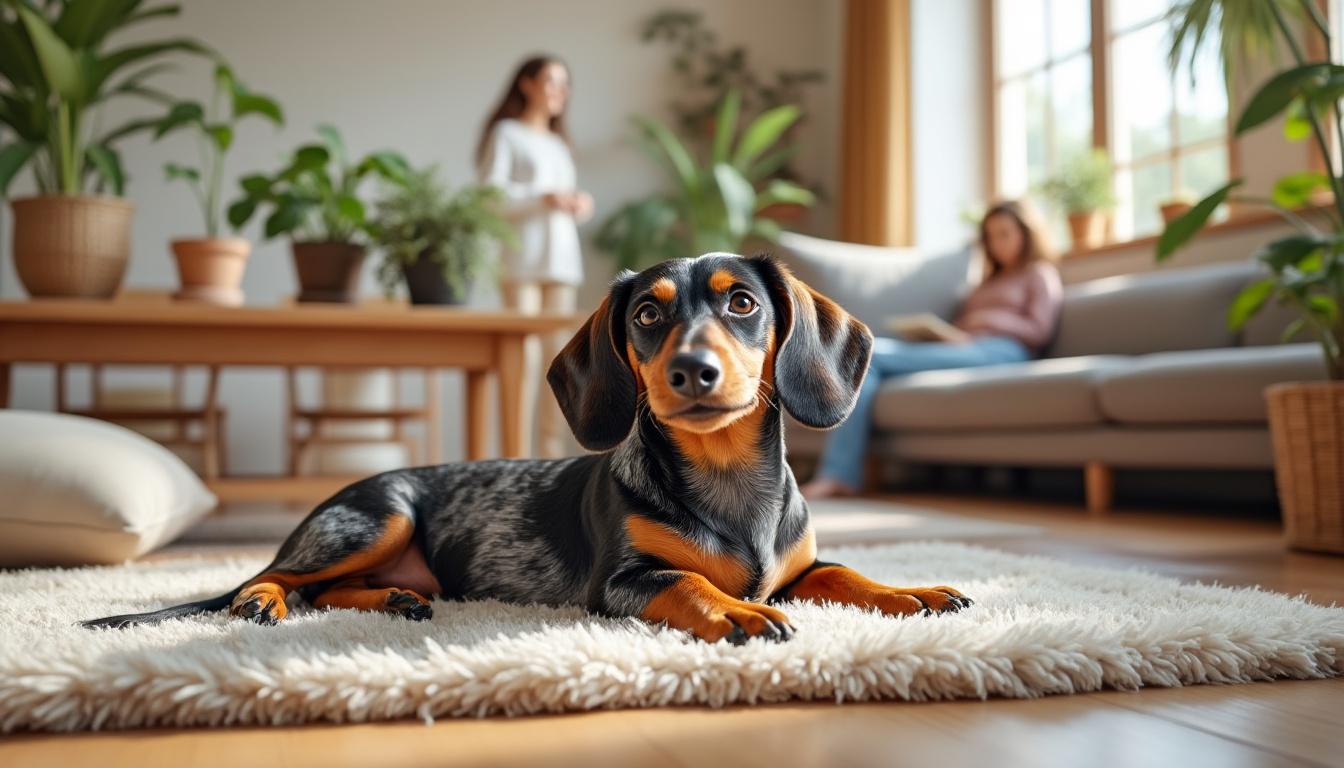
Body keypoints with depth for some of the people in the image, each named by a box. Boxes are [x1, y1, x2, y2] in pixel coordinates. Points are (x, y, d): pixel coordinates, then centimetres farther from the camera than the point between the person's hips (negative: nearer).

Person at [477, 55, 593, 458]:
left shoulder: (558, 143, 25)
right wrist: (542, 199, -18)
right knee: (523, 356, -12)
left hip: (562, 257, 6)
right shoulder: (506, 133, 5)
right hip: (523, 257, -6)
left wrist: (579, 204, 1)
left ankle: (553, 451, 5)